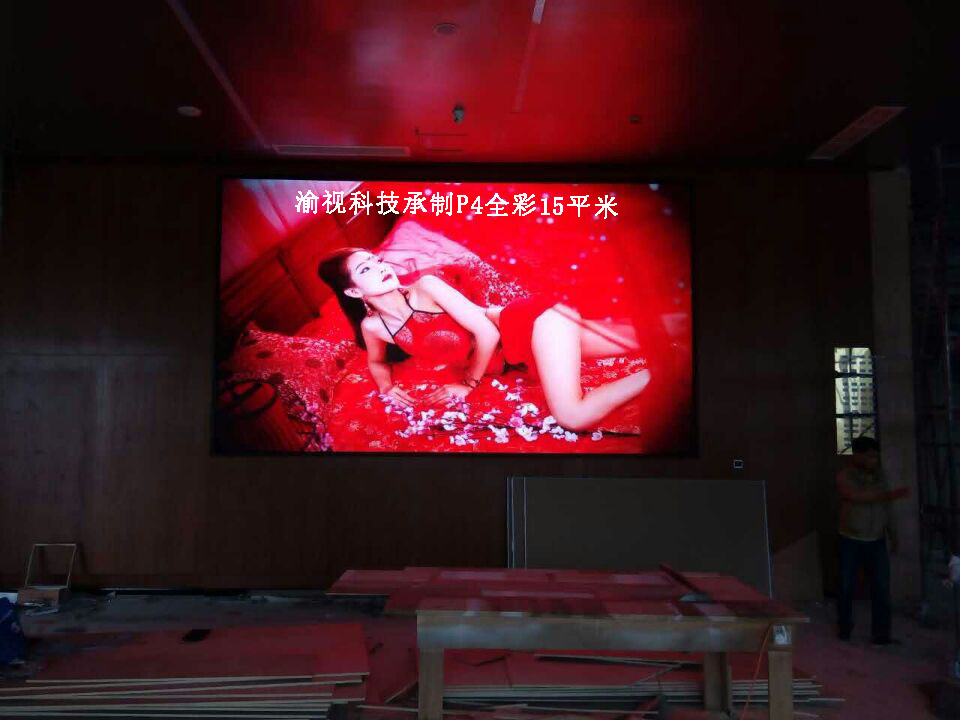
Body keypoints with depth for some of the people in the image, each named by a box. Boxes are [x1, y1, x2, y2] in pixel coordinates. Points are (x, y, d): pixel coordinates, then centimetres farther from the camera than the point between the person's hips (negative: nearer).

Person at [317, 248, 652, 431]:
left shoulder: (426, 286, -19)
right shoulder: (373, 326, -2)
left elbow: (487, 333, -20)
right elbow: (377, 362, 21)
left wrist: (468, 384, -8)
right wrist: (387, 386, -1)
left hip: (532, 319, -5)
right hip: (506, 359, 5)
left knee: (573, 416, -24)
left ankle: (658, 372, -11)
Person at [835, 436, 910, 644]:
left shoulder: (880, 474, 4)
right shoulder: (844, 476, -12)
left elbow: (885, 507, 11)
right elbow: (858, 496, -29)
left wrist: (893, 535, 11)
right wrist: (890, 494, -35)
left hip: (877, 541, 4)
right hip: (851, 541, -3)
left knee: (881, 588, -2)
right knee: (847, 587, 7)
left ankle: (881, 634, 7)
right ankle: (844, 627, 25)